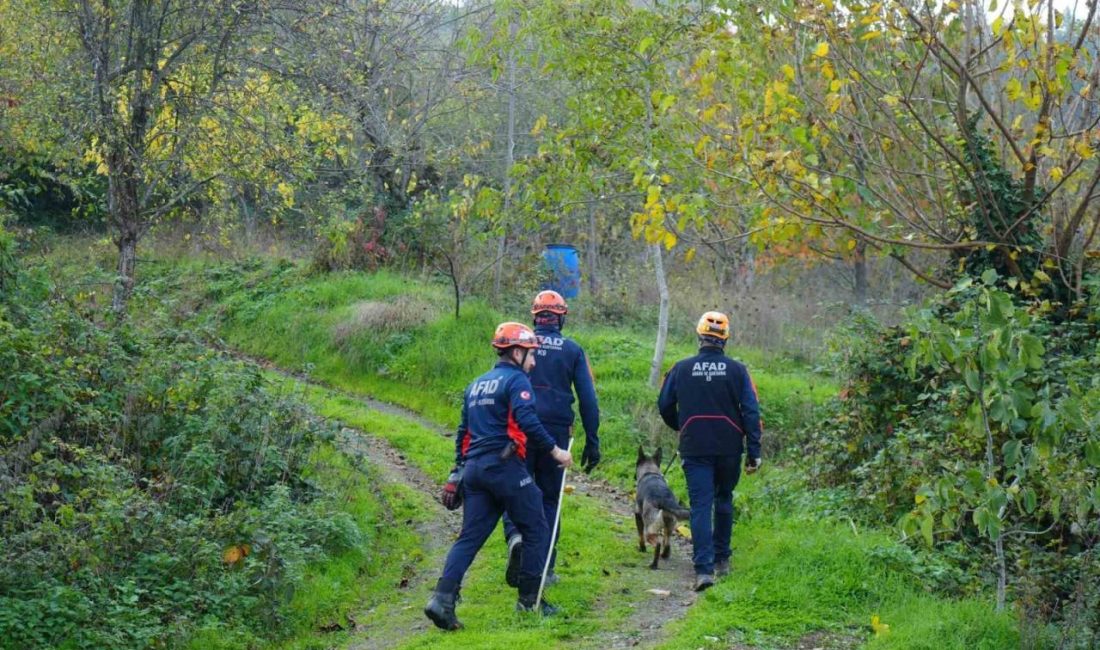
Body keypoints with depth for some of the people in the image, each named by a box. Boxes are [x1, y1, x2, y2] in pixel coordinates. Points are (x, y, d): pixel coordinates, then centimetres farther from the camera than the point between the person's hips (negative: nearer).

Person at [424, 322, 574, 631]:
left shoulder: (476, 385, 21)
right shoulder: (516, 380, -4)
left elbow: (463, 431, 23)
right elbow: (527, 421, -20)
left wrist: (459, 469, 28)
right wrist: (555, 451, -14)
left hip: (474, 467, 8)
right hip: (504, 466, -8)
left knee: (470, 537, 5)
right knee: (536, 530, 6)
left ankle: (442, 599, -9)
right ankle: (529, 600, 9)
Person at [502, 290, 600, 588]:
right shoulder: (572, 350, 4)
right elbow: (588, 399, 3)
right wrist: (592, 442, 8)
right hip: (556, 432, 1)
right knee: (549, 498, 11)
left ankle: (516, 536, -24)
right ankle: (544, 569, 12)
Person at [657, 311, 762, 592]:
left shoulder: (682, 369, -1)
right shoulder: (736, 370, -3)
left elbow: (665, 406, 8)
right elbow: (751, 411, -6)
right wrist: (754, 451, -3)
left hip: (695, 449, -1)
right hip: (729, 448, 1)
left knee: (700, 505, -3)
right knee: (724, 500, 20)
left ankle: (704, 568, -15)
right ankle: (721, 558, 29)